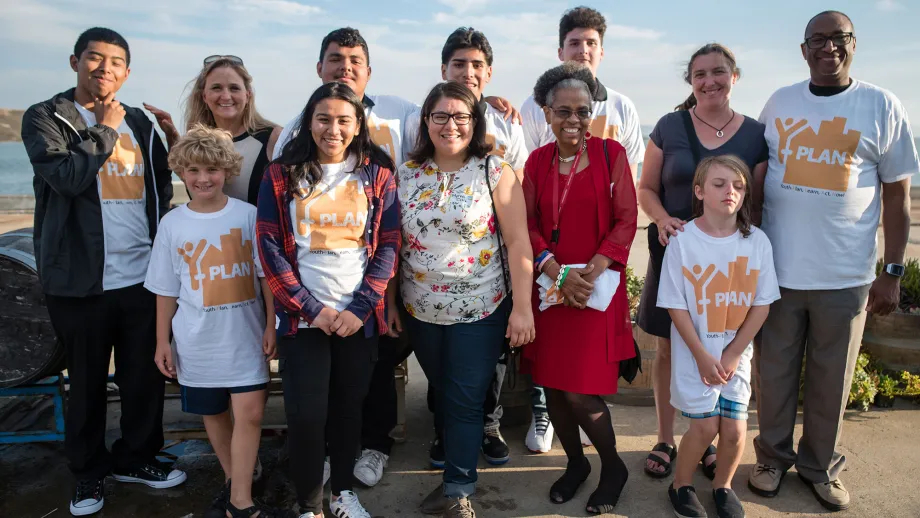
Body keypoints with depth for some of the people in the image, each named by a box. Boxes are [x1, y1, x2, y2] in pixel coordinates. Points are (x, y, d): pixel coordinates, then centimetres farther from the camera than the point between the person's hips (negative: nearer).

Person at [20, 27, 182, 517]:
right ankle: (88, 471, 30)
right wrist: (106, 131, -9)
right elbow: (67, 176, -19)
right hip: (81, 280, -3)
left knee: (145, 376, 11)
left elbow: (163, 187, 15)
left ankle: (137, 458, 31)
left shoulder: (140, 123, 11)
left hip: (144, 275, 4)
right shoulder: (45, 118, -2)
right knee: (87, 381, 11)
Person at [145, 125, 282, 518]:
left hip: (245, 335, -2)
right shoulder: (172, 223, -2)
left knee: (250, 413, -7)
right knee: (214, 414, 15)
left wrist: (271, 325, -5)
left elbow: (267, 275, -2)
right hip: (198, 341, 2)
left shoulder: (248, 215, -5)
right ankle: (232, 480, 36)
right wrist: (162, 341, 5)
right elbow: (166, 290, 4)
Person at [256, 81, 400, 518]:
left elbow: (388, 246, -1)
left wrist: (360, 307, -11)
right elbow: (270, 248, -4)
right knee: (306, 415, -2)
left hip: (360, 318, 1)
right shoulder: (282, 175, 1)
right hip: (302, 318, -1)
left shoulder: (377, 175, 3)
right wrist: (312, 309, -11)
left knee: (349, 408, 12)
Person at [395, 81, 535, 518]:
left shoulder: (495, 172, -8)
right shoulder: (406, 173, 2)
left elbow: (517, 241, -10)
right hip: (421, 312, 4)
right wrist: (389, 302, 6)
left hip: (481, 311, -4)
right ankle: (456, 465, 37)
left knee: (465, 400, 2)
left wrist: (522, 306, -14)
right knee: (440, 394, 17)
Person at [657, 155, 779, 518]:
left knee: (735, 428, 2)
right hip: (695, 354, -2)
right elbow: (675, 306, -9)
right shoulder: (682, 241, -12)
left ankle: (723, 486, 31)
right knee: (705, 425, -2)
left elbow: (761, 305, -2)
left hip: (736, 354, 3)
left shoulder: (757, 242, -5)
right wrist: (703, 356, -11)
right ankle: (681, 485, 24)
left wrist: (733, 354, -6)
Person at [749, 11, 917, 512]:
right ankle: (773, 456, 31)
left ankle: (820, 464, 31)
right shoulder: (779, 103, 5)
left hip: (845, 276, -1)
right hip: (776, 269, 1)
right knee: (774, 374, 11)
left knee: (831, 379, 11)